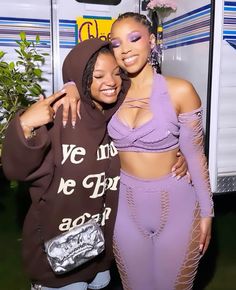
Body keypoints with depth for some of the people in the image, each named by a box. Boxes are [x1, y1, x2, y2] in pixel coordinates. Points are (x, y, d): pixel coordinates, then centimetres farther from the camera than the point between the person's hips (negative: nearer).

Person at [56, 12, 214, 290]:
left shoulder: (180, 91, -12)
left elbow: (195, 154, -6)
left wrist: (206, 211, -1)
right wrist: (72, 91, -13)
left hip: (176, 205, -2)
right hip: (126, 206, 3)